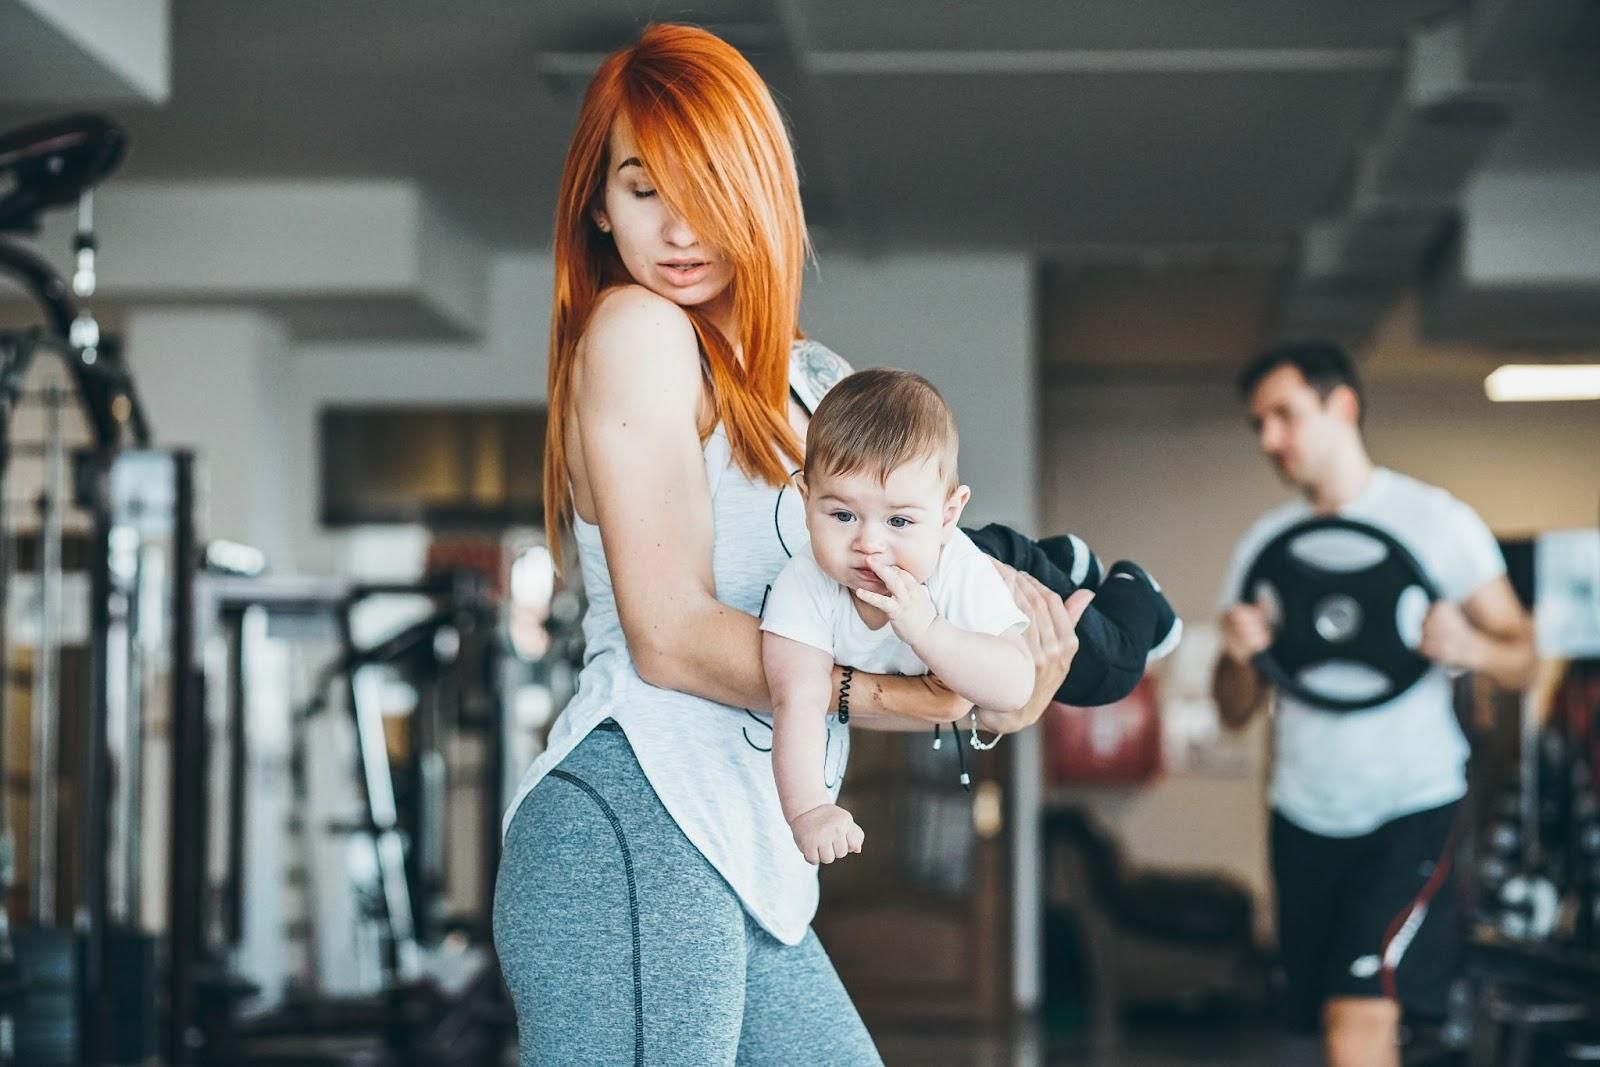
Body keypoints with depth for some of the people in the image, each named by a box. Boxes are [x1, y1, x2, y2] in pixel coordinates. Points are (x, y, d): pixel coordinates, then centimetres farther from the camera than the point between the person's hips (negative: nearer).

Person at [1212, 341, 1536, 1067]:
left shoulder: (1435, 520, -3)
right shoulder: (1264, 543, 9)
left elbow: (1521, 657, -1)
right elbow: (1236, 712, 10)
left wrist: (1472, 647, -24)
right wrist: (1239, 657, -13)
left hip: (1411, 811, -5)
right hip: (1304, 818, 5)